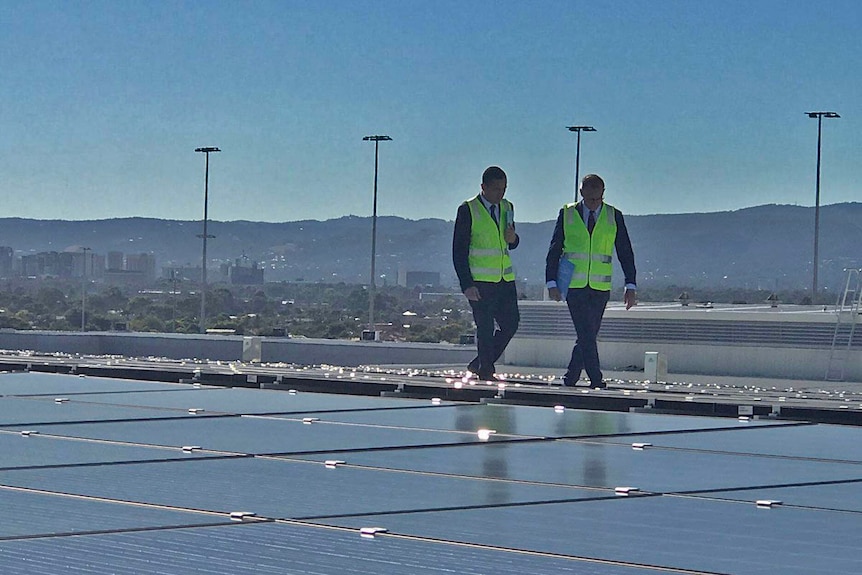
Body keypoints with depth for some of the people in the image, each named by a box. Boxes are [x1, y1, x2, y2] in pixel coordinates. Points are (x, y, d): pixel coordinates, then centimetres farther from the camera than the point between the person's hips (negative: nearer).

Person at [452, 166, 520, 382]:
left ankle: (480, 364, 19)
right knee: (485, 328, -6)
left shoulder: (507, 208, 11)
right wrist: (466, 284, -16)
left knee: (511, 324, 6)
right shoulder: (468, 210, -7)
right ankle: (486, 371, 5)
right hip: (480, 281, -6)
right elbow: (459, 251, -8)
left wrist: (513, 239, -3)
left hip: (505, 279, 6)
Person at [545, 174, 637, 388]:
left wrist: (631, 286, 0)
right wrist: (552, 282, -3)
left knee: (588, 335, 4)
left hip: (600, 287, 2)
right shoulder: (567, 214, 3)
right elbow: (554, 250, 5)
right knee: (586, 334, -11)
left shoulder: (614, 216, 5)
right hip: (574, 284, -2)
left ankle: (570, 379, 18)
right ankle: (596, 382, -11)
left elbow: (625, 252, 7)